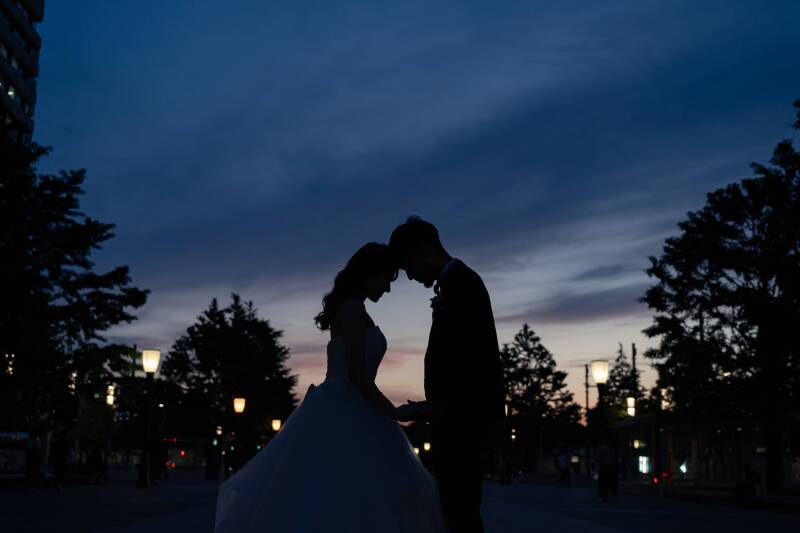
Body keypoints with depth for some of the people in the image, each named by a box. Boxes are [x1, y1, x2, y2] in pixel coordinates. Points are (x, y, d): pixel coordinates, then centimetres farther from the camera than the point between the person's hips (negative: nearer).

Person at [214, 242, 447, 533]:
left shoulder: (348, 308, 19)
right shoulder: (353, 308, -11)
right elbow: (358, 375, -18)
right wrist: (397, 416, -10)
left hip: (341, 410, 10)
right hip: (344, 413, -10)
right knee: (339, 499, -11)